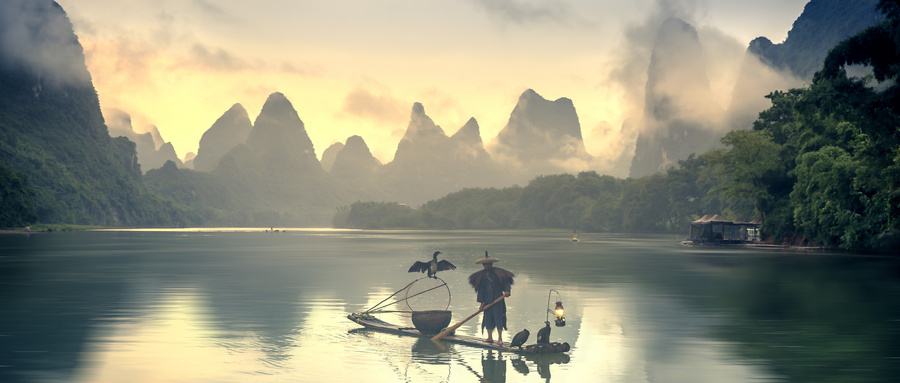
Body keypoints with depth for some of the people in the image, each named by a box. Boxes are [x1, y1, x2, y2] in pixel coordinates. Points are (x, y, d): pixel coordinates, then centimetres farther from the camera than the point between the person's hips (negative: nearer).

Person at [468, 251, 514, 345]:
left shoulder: (498, 272, -1)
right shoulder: (481, 275, 8)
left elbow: (506, 281, -1)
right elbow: (481, 289, 8)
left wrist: (507, 290, -19)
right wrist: (481, 302, 2)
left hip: (497, 299, -4)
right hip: (487, 300, 4)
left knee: (498, 317, -7)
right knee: (488, 318, 4)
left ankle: (500, 338, -5)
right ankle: (490, 337, 13)